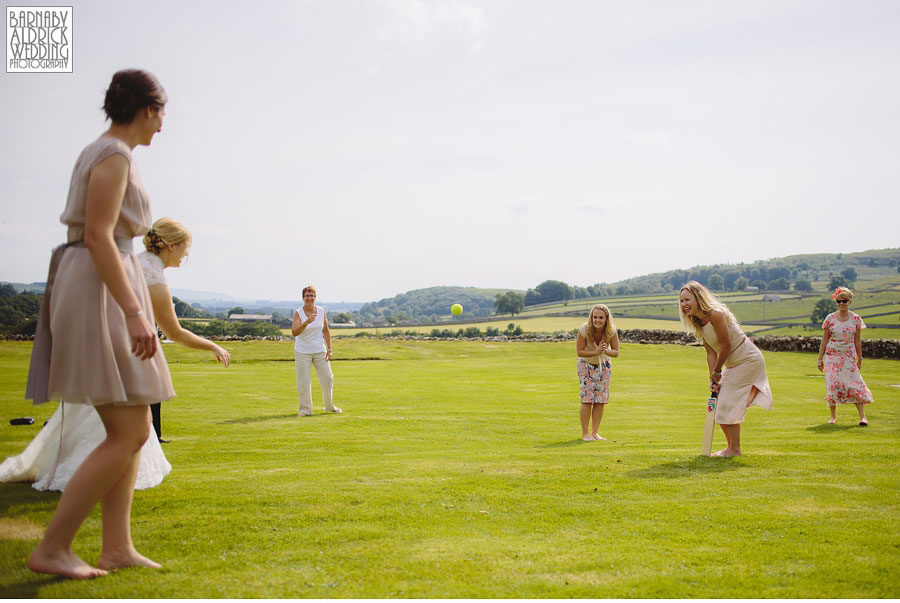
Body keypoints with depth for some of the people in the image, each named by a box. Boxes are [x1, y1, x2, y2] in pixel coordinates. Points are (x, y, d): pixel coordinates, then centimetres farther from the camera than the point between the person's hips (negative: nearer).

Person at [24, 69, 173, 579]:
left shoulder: (100, 154, 19)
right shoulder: (114, 155, -11)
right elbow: (97, 236, -21)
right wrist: (134, 313, -25)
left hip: (99, 292, 11)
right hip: (101, 293, -11)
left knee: (133, 428, 11)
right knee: (130, 434, -9)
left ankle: (118, 547, 12)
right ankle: (52, 548, -3)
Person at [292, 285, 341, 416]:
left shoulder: (321, 311, 0)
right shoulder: (298, 312, -10)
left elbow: (326, 331, 7)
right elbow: (294, 332, -21)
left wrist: (329, 349, 3)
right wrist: (307, 322, -34)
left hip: (319, 351, 3)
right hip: (302, 352, -3)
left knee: (327, 379, 6)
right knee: (304, 382, -1)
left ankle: (329, 406, 24)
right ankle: (305, 409, 12)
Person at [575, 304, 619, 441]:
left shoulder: (611, 330, -21)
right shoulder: (584, 329, -28)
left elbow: (616, 352, -13)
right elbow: (579, 352, -21)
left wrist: (606, 351, -34)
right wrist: (596, 352, -34)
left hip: (604, 365, 3)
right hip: (586, 364, -3)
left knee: (601, 399, -1)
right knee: (587, 399, -12)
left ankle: (595, 433, 8)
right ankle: (585, 433, -2)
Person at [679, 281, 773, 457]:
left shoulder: (715, 314, -25)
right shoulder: (697, 323, 2)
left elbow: (726, 346, -21)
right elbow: (711, 352, 1)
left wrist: (716, 372, -10)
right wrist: (713, 378, -9)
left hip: (748, 360, -9)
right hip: (733, 364, 9)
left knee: (729, 404, -9)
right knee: (720, 404, 11)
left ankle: (734, 449, 2)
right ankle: (731, 445, 23)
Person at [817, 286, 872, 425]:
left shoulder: (855, 318, 2)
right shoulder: (830, 319, 1)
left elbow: (857, 340, 6)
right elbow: (824, 340, 4)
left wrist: (859, 359, 7)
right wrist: (820, 359, 2)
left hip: (848, 357, 0)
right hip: (831, 356, 0)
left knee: (855, 384, -10)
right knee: (832, 385, -3)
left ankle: (862, 417, -8)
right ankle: (833, 416, 10)